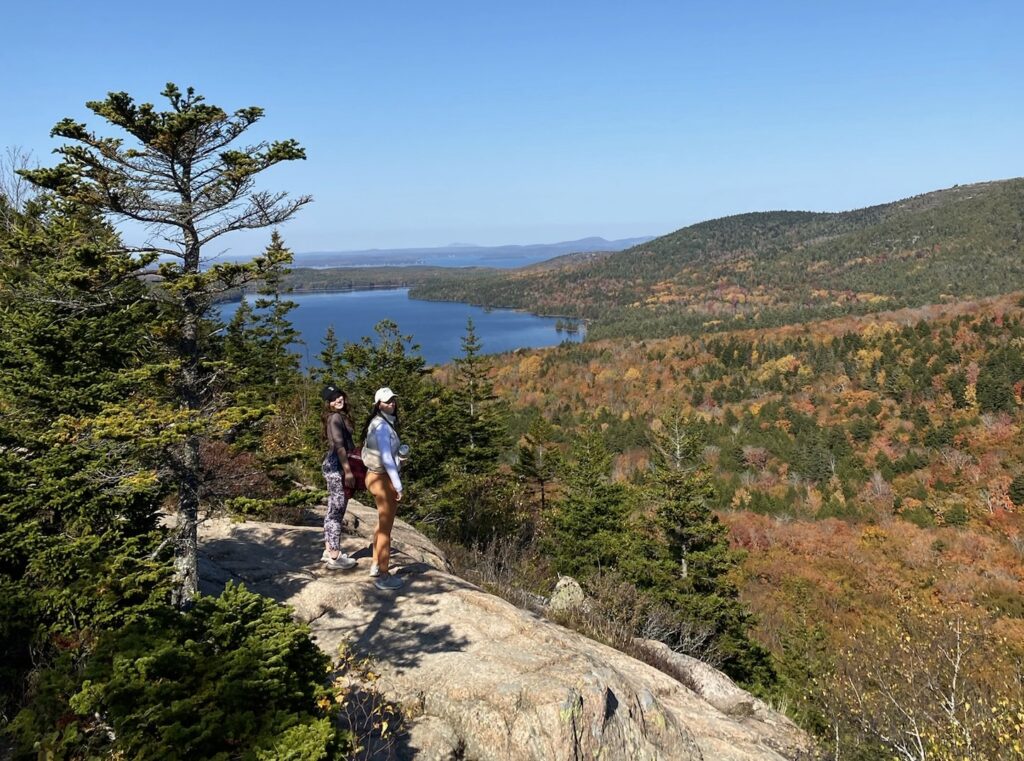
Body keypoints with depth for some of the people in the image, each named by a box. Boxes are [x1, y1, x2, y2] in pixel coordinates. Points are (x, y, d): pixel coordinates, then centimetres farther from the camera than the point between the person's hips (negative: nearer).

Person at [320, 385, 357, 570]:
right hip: (337, 466, -10)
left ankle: (329, 551, 21)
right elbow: (339, 446, -20)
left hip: (334, 466, 10)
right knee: (337, 510, -6)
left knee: (333, 510, 14)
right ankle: (335, 557, -1)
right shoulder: (335, 417, -13)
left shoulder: (339, 416, 16)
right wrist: (348, 471, -22)